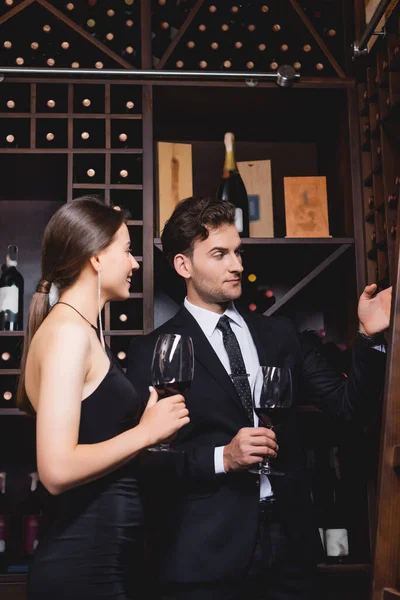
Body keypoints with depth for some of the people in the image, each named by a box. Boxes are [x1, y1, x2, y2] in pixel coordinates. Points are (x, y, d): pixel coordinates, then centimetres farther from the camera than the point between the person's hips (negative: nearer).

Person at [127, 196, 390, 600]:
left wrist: (368, 336, -9)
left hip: (288, 540, 4)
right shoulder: (153, 351, -4)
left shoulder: (279, 334, 8)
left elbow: (349, 404, 4)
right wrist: (222, 457, -18)